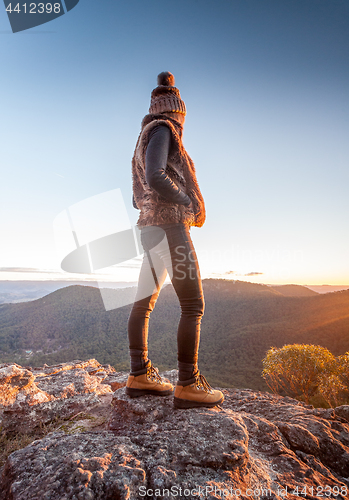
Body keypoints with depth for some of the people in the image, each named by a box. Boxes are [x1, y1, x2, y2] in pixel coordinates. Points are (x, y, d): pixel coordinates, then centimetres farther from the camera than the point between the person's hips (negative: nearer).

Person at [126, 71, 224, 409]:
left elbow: (138, 198, 24)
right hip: (169, 225, -10)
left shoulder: (147, 137, 26)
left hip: (150, 226, 10)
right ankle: (188, 385, -5)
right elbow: (155, 177, -20)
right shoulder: (162, 130, -1)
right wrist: (192, 205, -9)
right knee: (193, 305, -9)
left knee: (144, 303, 6)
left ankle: (140, 376, 14)